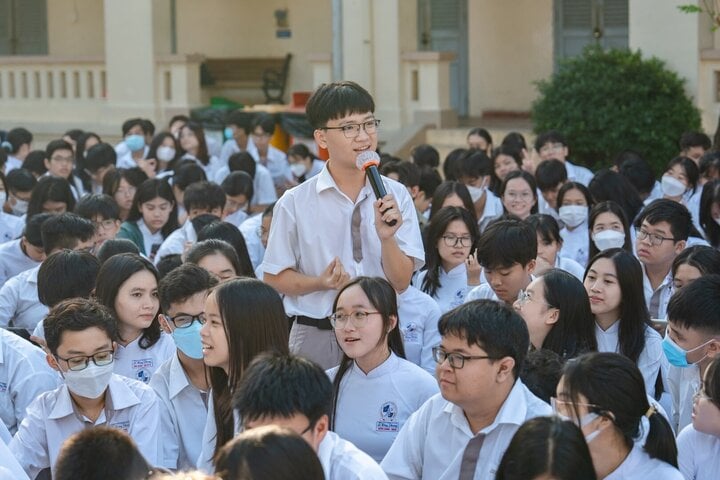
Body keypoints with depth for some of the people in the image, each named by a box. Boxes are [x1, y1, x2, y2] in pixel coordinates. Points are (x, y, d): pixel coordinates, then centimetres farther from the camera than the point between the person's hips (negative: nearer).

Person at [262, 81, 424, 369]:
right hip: (316, 337, -1)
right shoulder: (295, 203, -2)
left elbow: (401, 282, -1)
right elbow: (274, 278, 3)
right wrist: (321, 283, -14)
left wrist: (387, 237, -19)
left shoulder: (396, 196, 1)